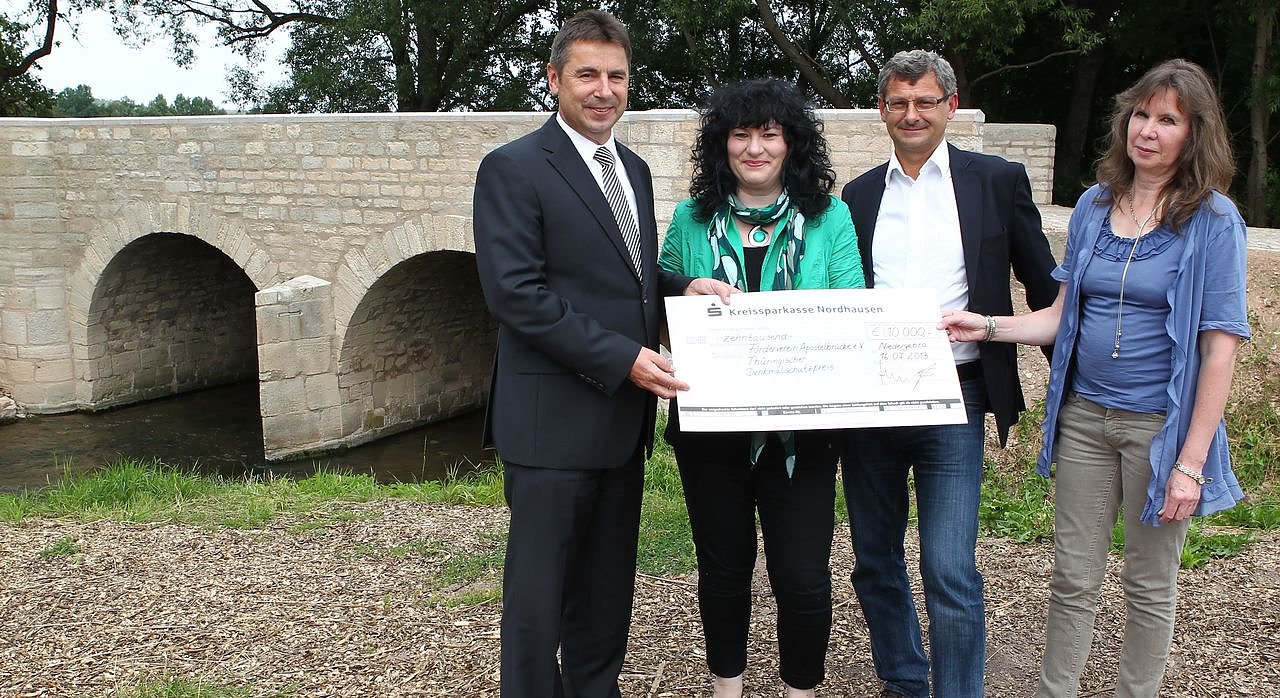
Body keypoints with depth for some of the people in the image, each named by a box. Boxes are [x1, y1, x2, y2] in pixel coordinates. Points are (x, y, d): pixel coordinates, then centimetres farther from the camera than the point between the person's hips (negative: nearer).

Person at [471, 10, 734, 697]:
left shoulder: (633, 170, 15)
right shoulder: (513, 169, -9)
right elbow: (515, 291, -17)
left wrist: (685, 285, 1)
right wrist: (622, 358, -21)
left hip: (624, 416, 8)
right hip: (553, 421, -7)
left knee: (607, 589, 17)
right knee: (539, 593, 3)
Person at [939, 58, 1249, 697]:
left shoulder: (1212, 219, -8)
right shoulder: (1094, 206, 5)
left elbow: (1220, 347, -11)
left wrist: (1192, 461, -14)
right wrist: (988, 328, -7)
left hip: (1159, 424, -3)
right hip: (1084, 415, 4)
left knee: (1149, 584, 12)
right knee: (1073, 577, 10)